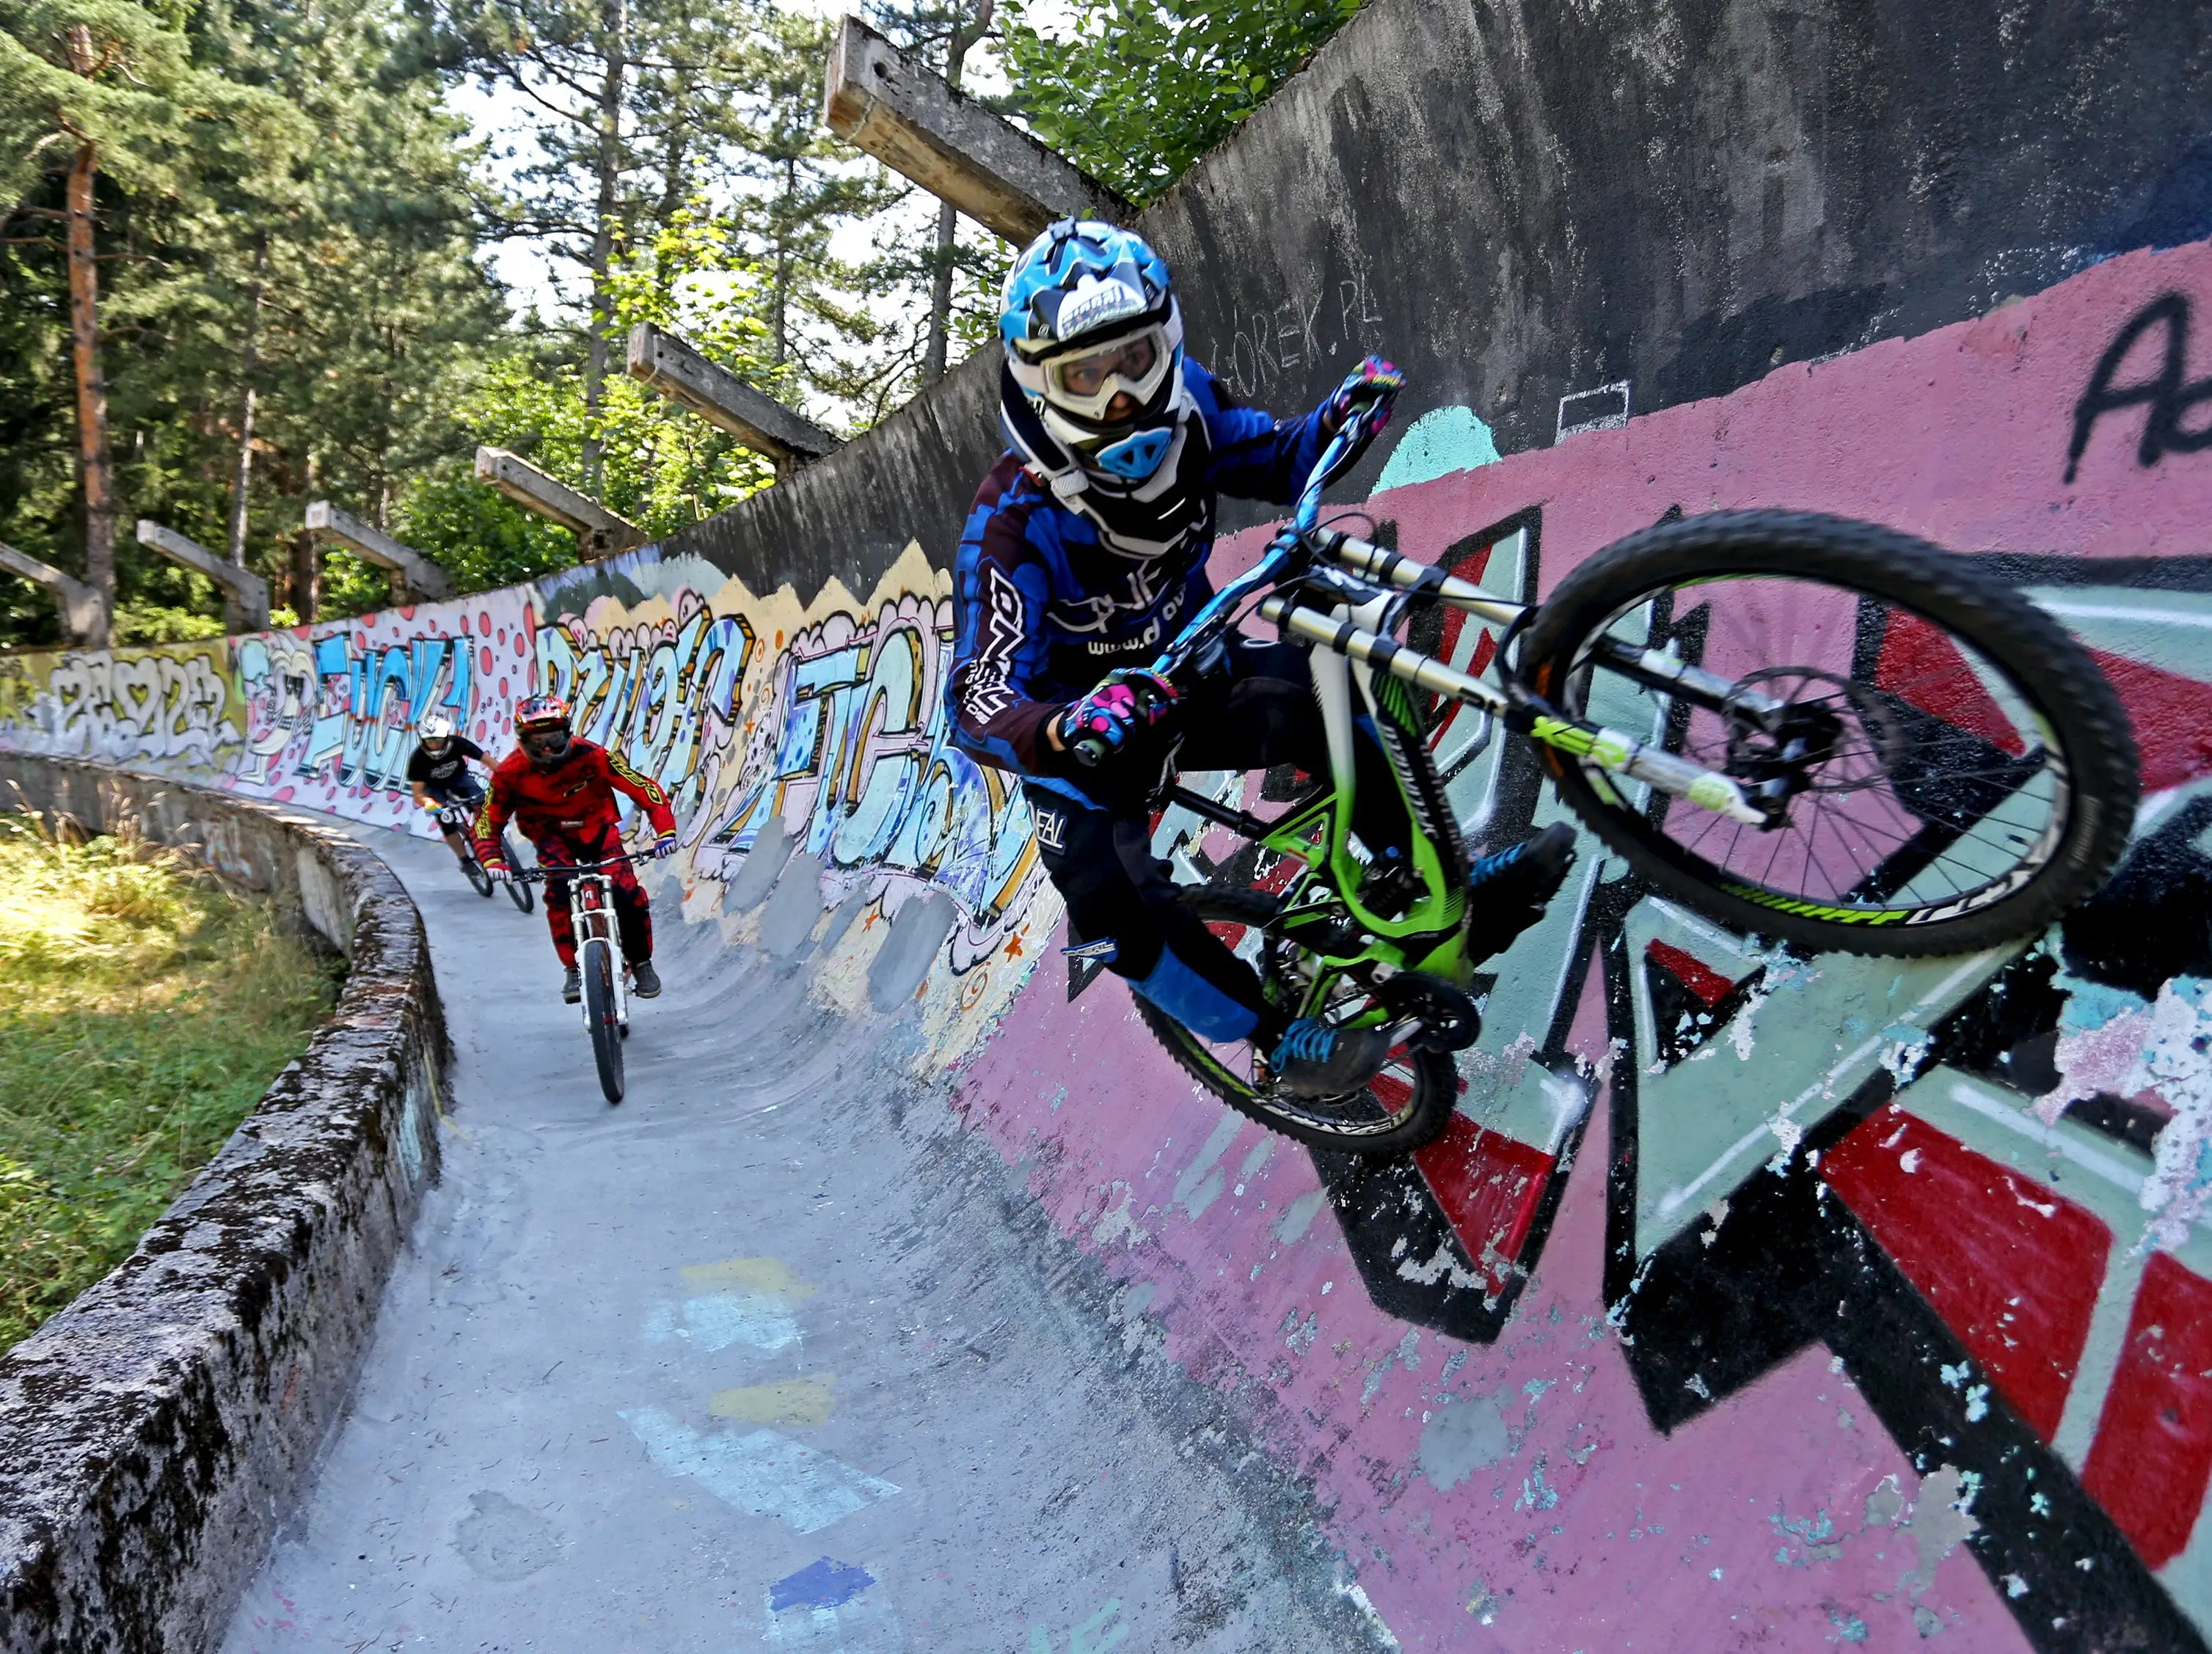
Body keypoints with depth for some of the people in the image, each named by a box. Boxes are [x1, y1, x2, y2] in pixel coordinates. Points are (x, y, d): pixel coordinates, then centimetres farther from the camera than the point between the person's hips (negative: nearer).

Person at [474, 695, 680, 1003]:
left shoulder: (591, 756, -29)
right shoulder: (511, 773, -22)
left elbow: (645, 788, -29)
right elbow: (489, 822, -13)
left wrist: (665, 831, -41)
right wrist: (492, 860, -32)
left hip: (596, 826, -1)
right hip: (552, 834, 1)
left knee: (627, 893, -18)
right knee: (558, 893, -26)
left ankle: (641, 962, 5)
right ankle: (573, 970, -10)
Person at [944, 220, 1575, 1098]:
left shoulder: (1182, 410, -17)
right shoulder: (1014, 523, -31)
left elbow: (1279, 459, 2)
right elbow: (977, 701, -37)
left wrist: (1342, 413, -21)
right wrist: (1064, 732, -60)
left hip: (1189, 672, 4)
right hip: (1081, 736, -4)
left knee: (1316, 696, -23)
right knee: (1115, 909, -23)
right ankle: (1281, 1040, -2)